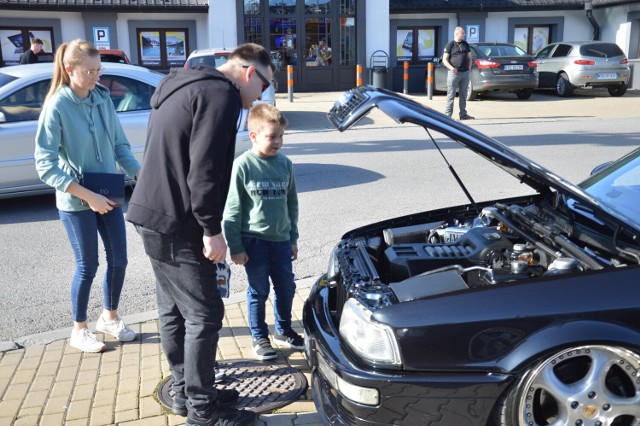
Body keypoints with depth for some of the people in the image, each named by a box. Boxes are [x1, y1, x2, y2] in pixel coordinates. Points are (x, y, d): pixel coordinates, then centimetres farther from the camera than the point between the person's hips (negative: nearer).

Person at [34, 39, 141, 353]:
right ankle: (79, 331, 27)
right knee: (88, 266, 5)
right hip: (76, 201, -5)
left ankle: (110, 317, 34)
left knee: (118, 260, 10)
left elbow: (120, 144, 7)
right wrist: (88, 196, -22)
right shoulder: (57, 106, -16)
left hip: (108, 195, 5)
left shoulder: (103, 98, -1)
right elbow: (46, 165, -18)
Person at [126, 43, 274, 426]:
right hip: (177, 225, -10)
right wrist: (212, 229, -17)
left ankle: (185, 392, 29)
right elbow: (205, 170, -22)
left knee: (174, 311, 17)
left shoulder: (184, 88, 19)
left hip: (154, 217, 10)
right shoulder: (221, 93, -13)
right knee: (204, 315, -1)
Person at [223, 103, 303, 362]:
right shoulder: (242, 165, -11)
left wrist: (293, 238, 12)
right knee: (259, 291, 6)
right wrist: (235, 247, -10)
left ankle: (283, 331, 34)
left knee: (286, 288, 13)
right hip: (254, 240, -4)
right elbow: (232, 210, -9)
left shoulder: (285, 164, 2)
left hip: (281, 239, 4)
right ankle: (259, 338, 24)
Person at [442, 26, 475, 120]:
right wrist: (451, 68, -20)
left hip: (465, 73, 6)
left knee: (463, 95, 10)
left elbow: (469, 58, 22)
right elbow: (444, 59, -5)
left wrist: (469, 67, 7)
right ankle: (447, 115, -4)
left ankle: (463, 114, 17)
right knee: (451, 95, -5)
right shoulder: (450, 45, -2)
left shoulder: (466, 44, 14)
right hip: (454, 73, -6)